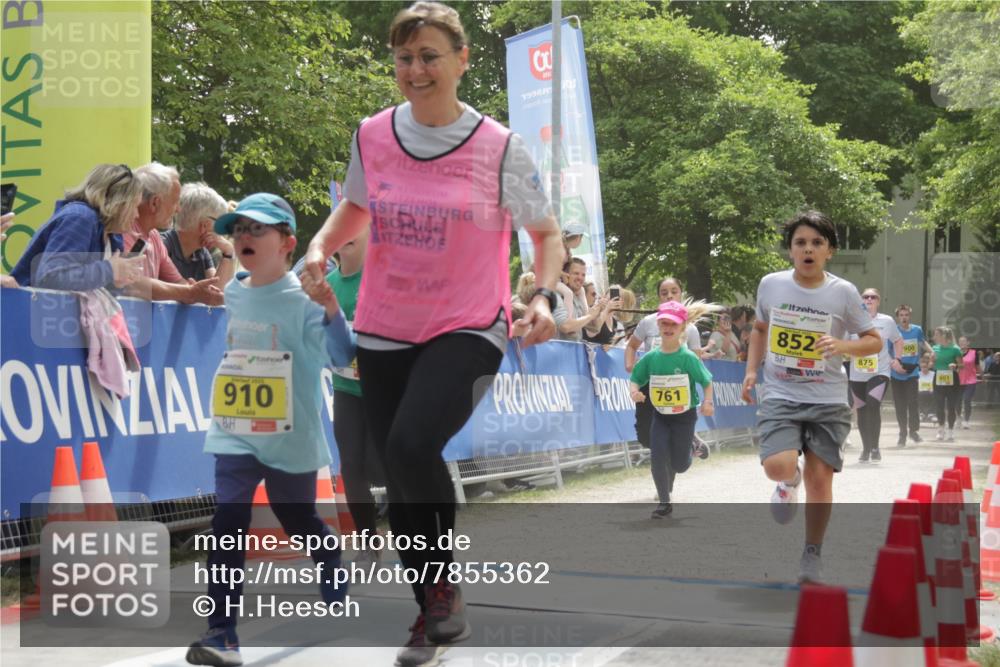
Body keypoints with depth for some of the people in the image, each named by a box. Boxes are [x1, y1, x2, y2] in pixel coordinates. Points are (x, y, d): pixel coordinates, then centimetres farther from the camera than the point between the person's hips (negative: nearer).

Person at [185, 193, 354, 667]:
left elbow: (342, 357, -24)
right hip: (236, 433, 4)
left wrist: (330, 306, -37)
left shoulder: (303, 297, -12)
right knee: (228, 526, -10)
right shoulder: (234, 294, 7)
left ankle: (336, 593, 46)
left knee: (301, 524, 15)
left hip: (291, 438, -4)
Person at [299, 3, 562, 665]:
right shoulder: (373, 136, 0)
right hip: (384, 333, 5)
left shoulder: (500, 147, -10)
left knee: (411, 445, -28)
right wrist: (320, 248, 0)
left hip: (469, 329, -4)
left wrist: (544, 297, -14)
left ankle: (446, 584, -2)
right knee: (400, 483, 8)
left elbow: (546, 233, 3)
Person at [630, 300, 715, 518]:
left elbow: (707, 382, -8)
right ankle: (664, 502, 6)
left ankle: (692, 444, 42)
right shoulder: (650, 357, -6)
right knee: (657, 457, -11)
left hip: (684, 416, -2)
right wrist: (634, 391, -18)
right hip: (660, 416, 2)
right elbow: (634, 379, 4)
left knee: (680, 465, 6)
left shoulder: (688, 357, -15)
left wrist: (707, 402, -24)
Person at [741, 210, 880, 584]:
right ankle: (789, 483, 18)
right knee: (778, 466, -21)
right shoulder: (770, 285, 1)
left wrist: (842, 346, -17)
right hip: (780, 396, 0)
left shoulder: (844, 293, -5)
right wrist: (751, 370, 7)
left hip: (828, 400, 0)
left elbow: (874, 341, 2)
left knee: (819, 478, -1)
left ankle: (812, 556, 17)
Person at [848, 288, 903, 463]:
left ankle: (875, 447, -10)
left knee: (873, 406, -20)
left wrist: (896, 359, 7)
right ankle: (866, 449, 23)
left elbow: (898, 341, 18)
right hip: (857, 374, 2)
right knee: (861, 411, 8)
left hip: (880, 372, -2)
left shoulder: (887, 321, 3)